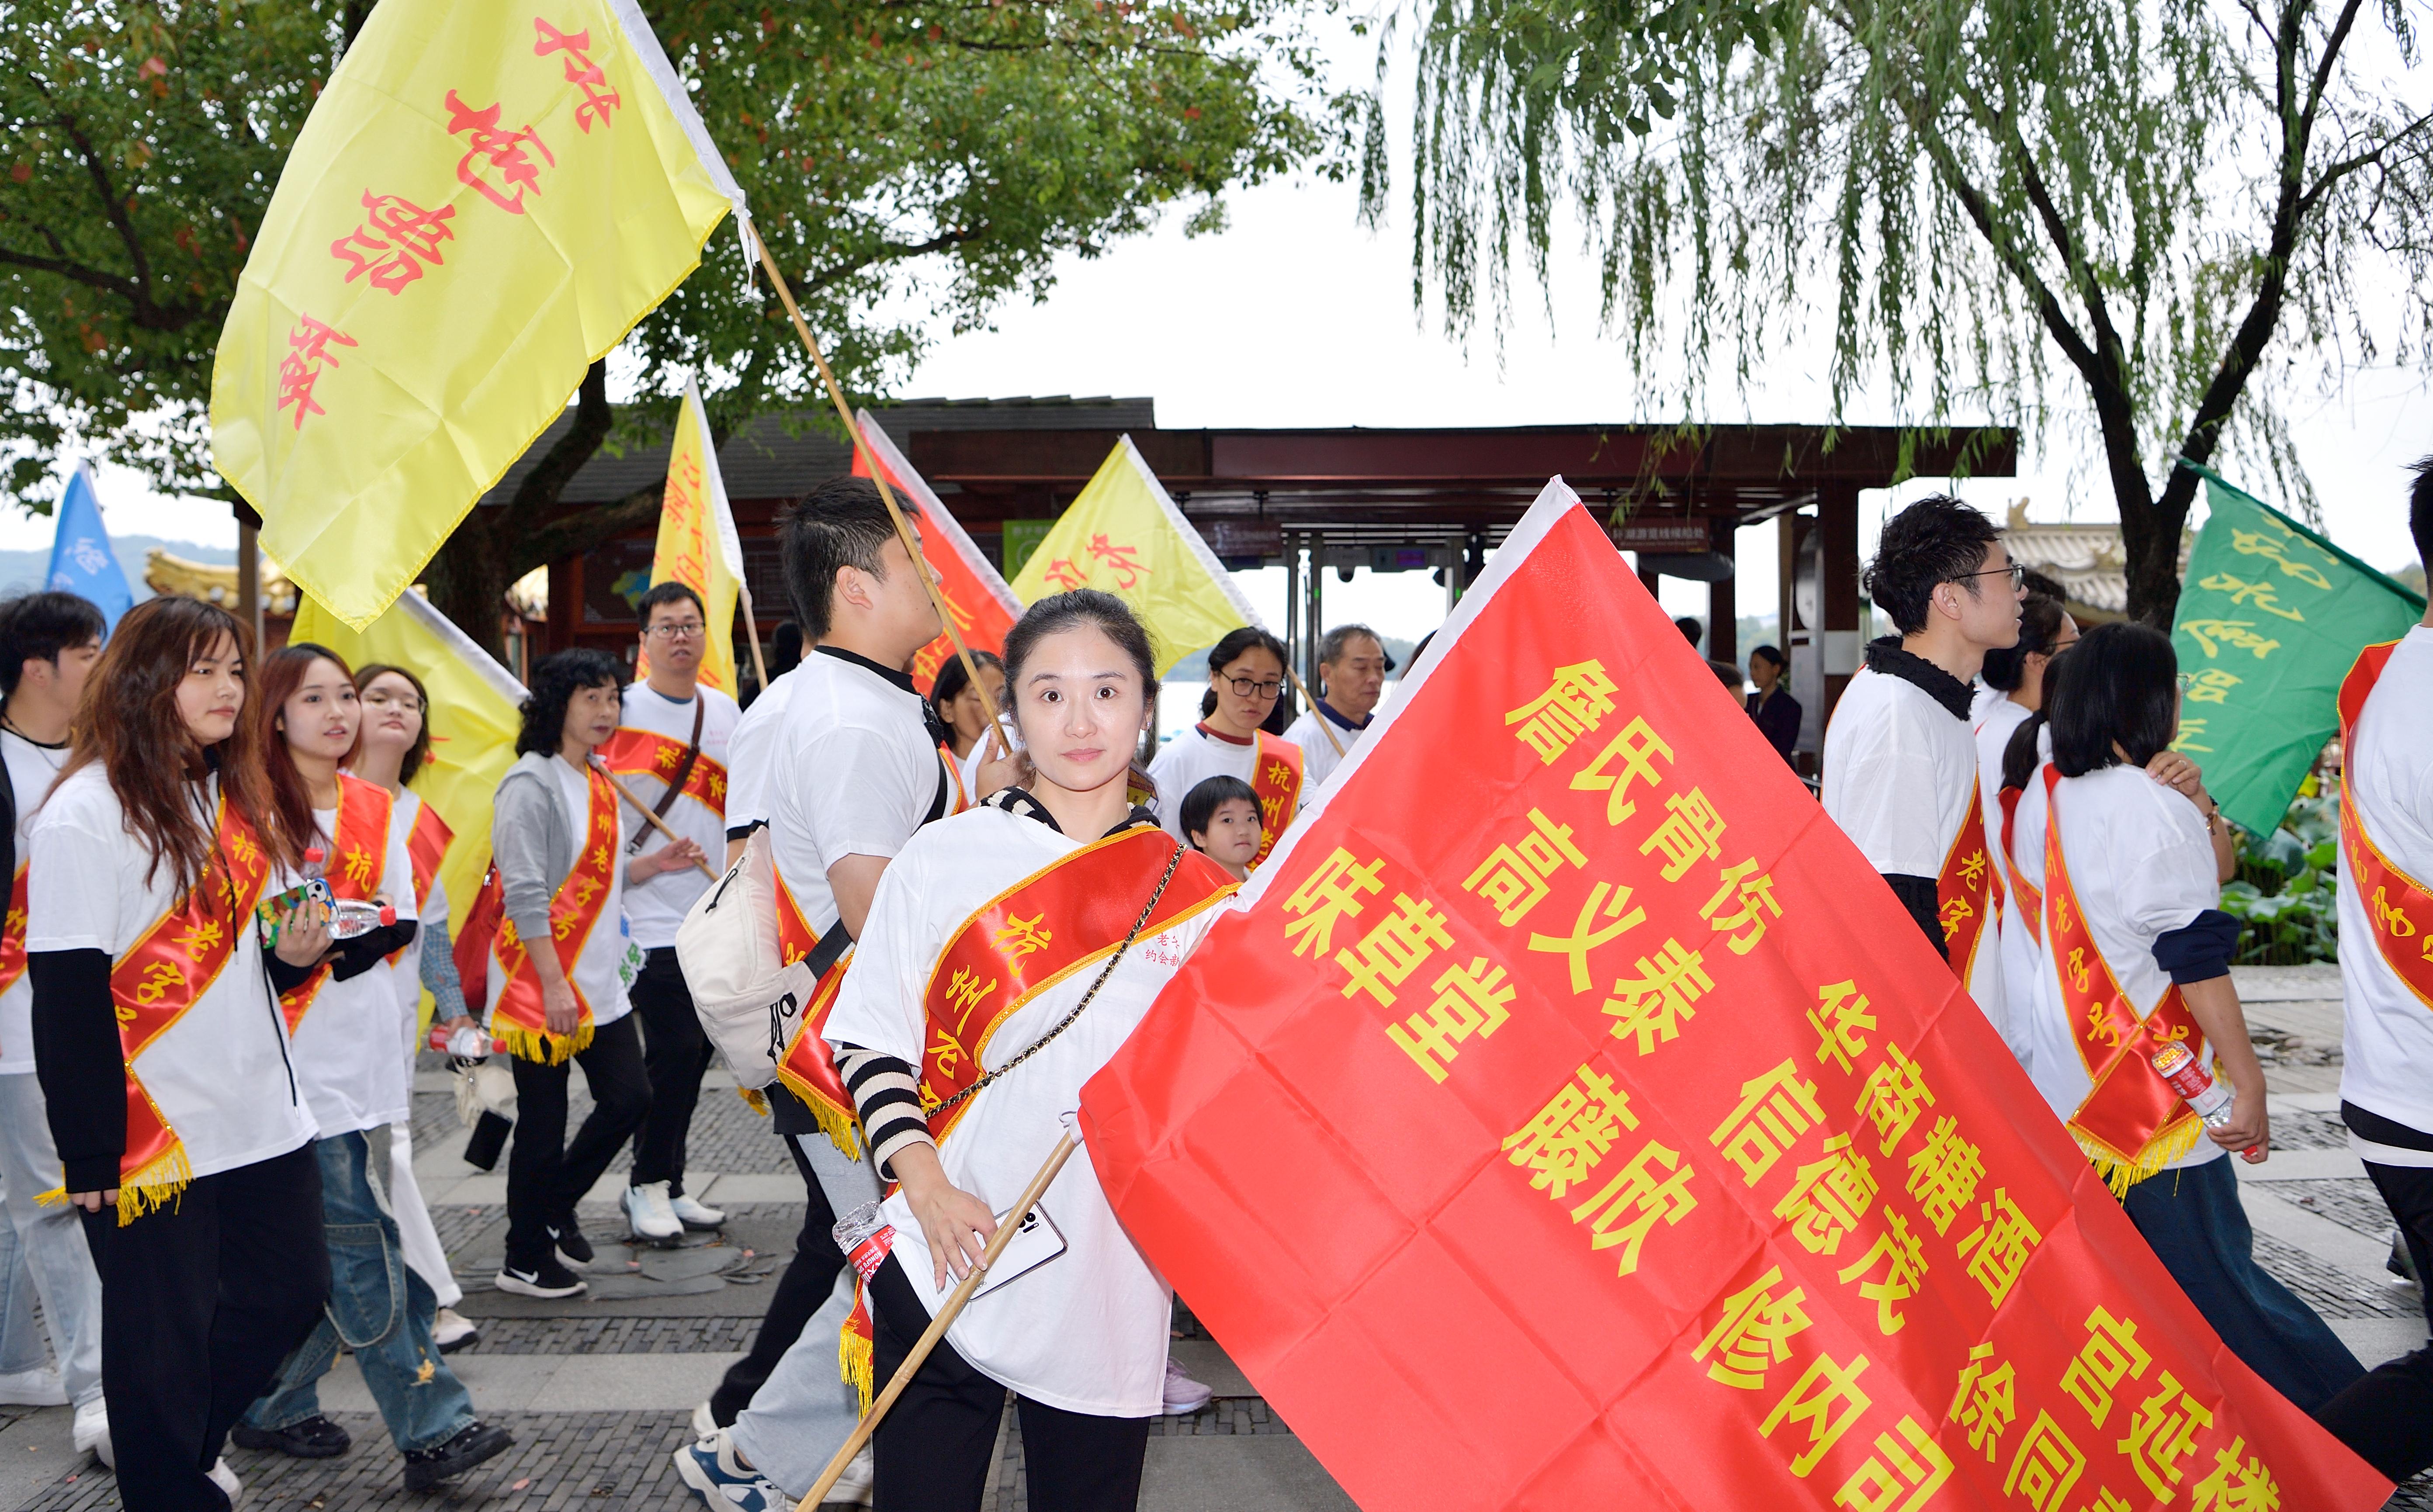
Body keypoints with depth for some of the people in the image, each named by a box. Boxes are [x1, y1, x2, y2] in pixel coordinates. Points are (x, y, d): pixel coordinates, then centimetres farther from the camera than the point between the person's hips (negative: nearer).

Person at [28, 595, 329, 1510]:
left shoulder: (235, 798, 11)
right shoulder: (87, 811, -14)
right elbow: (66, 996, -15)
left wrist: (296, 953, -3)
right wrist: (89, 1154, -16)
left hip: (261, 1117, 8)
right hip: (149, 1136, -8)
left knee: (289, 1294, 16)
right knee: (164, 1340, 5)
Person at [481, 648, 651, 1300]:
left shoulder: (599, 782, 13)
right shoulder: (531, 786, -13)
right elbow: (525, 896, -18)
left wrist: (654, 864, 6)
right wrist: (554, 983, -21)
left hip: (600, 980, 8)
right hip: (542, 984, -8)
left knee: (630, 1098, 8)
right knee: (544, 1124, 2)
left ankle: (555, 1209, 29)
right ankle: (526, 1263, 18)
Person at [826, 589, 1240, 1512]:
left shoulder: (1195, 890, 2)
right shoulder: (944, 860, -1)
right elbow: (872, 1042, 0)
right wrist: (927, 1186, -11)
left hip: (1112, 1287, 2)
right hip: (948, 1269, -1)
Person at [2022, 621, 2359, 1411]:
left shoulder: (2062, 792, 9)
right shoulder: (2153, 804, -15)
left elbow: (2211, 875, 18)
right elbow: (2197, 959, -17)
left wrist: (2200, 806, 0)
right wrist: (2249, 1082, -14)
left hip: (2067, 1082, 8)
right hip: (2150, 1088, -8)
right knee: (2211, 1272, -3)